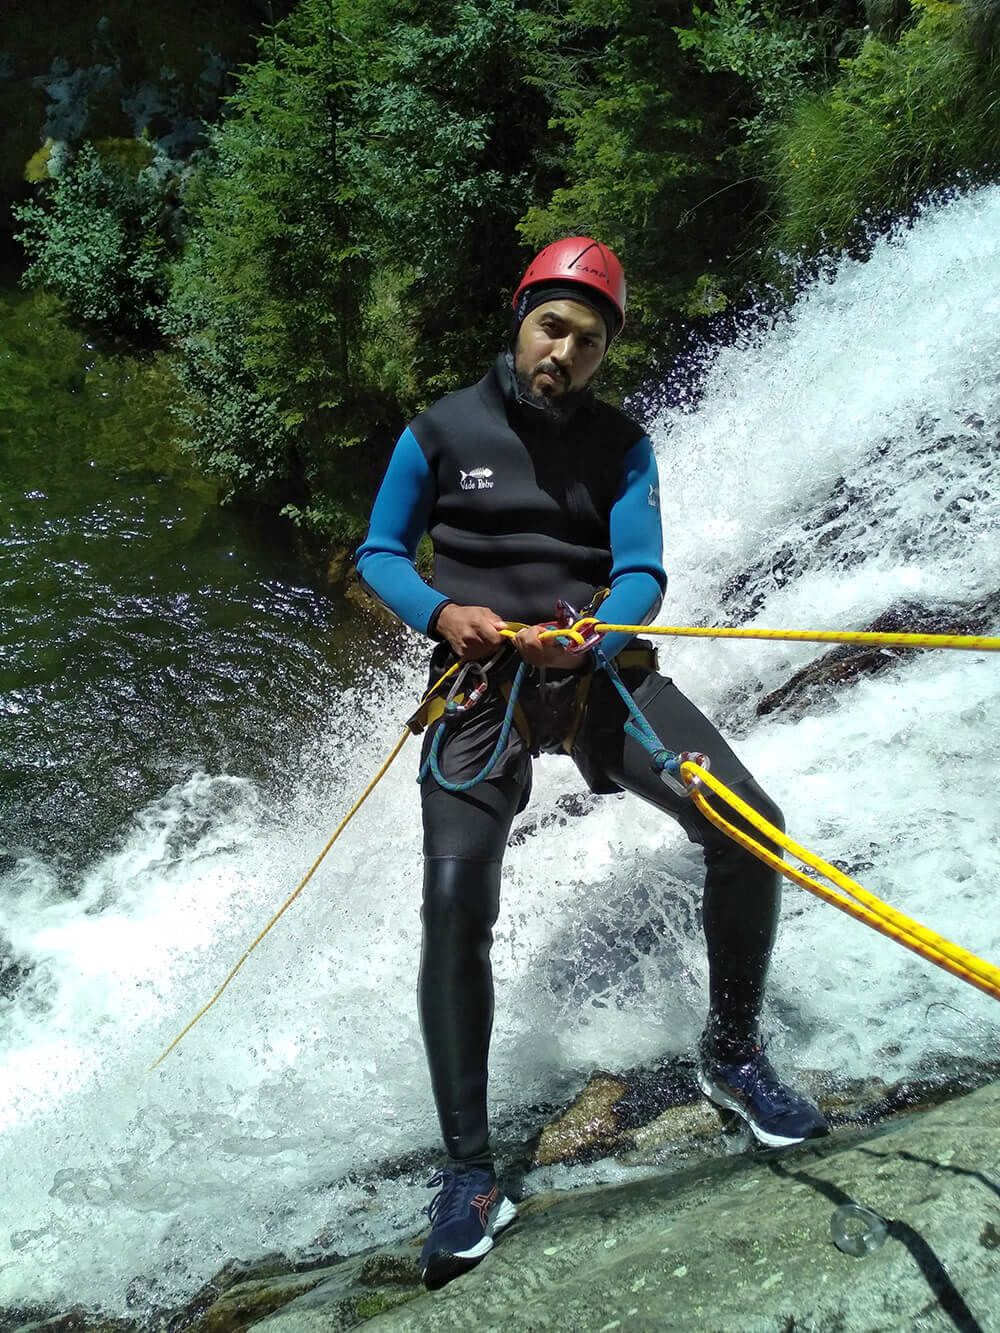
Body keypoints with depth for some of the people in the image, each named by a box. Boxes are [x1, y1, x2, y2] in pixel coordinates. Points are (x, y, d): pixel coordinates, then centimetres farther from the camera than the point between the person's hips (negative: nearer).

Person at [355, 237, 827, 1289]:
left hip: (599, 669, 2)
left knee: (748, 827, -15)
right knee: (455, 904, -21)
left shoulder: (620, 445, 9)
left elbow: (642, 574, -1)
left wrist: (588, 637, -23)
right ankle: (468, 1170, -9)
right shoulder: (440, 432, 4)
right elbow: (379, 554, 10)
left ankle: (732, 1055, 8)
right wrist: (440, 613, -12)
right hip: (481, 682, -2)